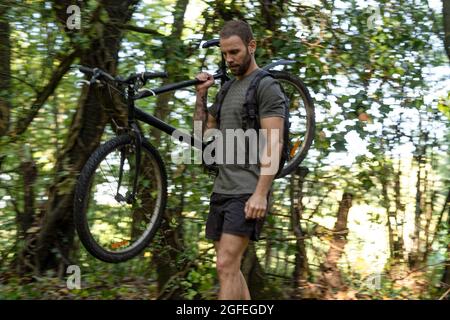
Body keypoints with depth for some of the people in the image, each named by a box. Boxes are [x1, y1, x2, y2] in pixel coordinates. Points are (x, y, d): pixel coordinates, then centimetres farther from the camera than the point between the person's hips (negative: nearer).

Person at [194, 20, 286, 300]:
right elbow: (203, 133, 25)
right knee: (230, 267, 11)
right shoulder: (228, 88, 20)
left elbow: (273, 143, -15)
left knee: (227, 265, -14)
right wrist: (201, 95, 12)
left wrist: (260, 193, -23)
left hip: (248, 192, -9)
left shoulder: (266, 87, -6)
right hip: (222, 189, 9)